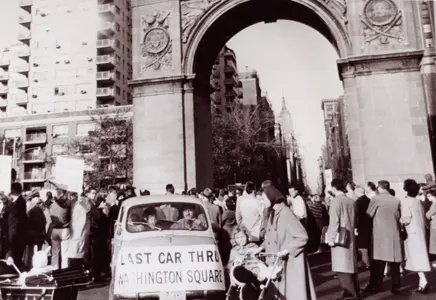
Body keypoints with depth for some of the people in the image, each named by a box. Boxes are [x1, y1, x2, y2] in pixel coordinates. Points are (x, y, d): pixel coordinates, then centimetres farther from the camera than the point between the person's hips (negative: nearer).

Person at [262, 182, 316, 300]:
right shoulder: (272, 213, 6)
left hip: (289, 261, -7)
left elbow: (303, 237, -20)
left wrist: (286, 250, -20)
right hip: (277, 261, 8)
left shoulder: (285, 213, -18)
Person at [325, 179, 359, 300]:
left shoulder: (336, 201, -14)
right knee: (350, 266, 16)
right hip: (350, 237, 8)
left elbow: (334, 221, -17)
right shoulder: (352, 201, 7)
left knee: (342, 268, -3)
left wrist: (331, 238, -13)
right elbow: (354, 220, 13)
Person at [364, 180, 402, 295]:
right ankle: (395, 286, 15)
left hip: (379, 234, -3)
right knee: (394, 262, 9)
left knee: (378, 261, 4)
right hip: (394, 234, 3)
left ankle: (374, 286, 9)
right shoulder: (396, 200, 3)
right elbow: (398, 217, 10)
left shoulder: (376, 198, -7)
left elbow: (369, 214, -2)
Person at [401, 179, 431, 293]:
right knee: (420, 256, 11)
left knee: (415, 257, -6)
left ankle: (423, 281, -18)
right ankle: (422, 283, 16)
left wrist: (400, 221, 1)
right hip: (420, 231, 7)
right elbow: (423, 217, 11)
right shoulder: (418, 201, 9)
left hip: (412, 232, -7)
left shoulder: (405, 201, -12)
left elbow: (406, 218, -17)